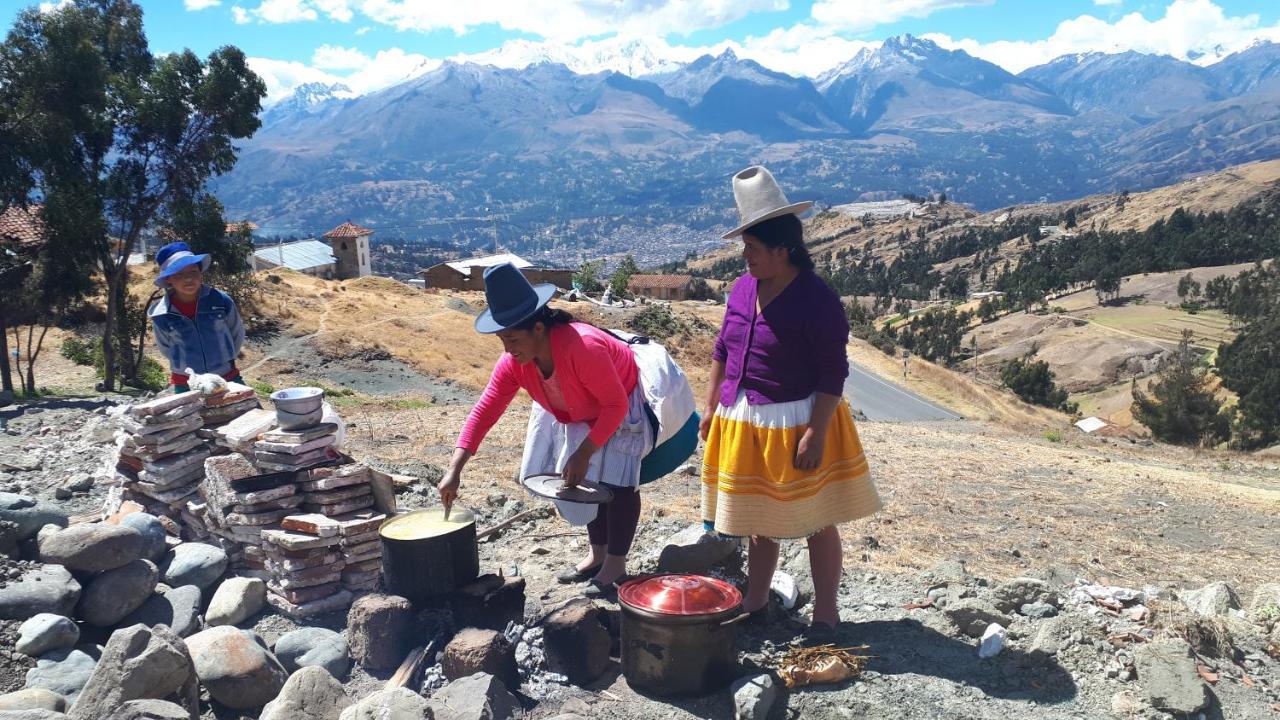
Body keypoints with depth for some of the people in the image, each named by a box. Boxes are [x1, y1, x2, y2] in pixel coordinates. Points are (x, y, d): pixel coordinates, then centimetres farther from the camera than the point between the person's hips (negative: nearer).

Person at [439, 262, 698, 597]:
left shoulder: (582, 347, -42)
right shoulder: (513, 363, -21)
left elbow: (616, 404, -33)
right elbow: (483, 412, -19)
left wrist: (584, 453, -33)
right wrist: (454, 470, -26)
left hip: (624, 407, -7)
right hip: (577, 416, 7)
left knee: (617, 480, -15)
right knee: (584, 479, 9)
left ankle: (616, 564, 0)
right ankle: (598, 554, 26)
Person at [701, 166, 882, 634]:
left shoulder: (817, 301, -18)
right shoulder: (743, 288, 2)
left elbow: (833, 374, -18)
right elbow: (722, 351, 11)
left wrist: (815, 433, -21)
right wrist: (712, 408, 10)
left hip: (795, 425, -7)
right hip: (742, 425, 7)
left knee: (817, 522, 8)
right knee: (758, 521, 19)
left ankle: (825, 614, 24)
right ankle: (755, 604, 36)